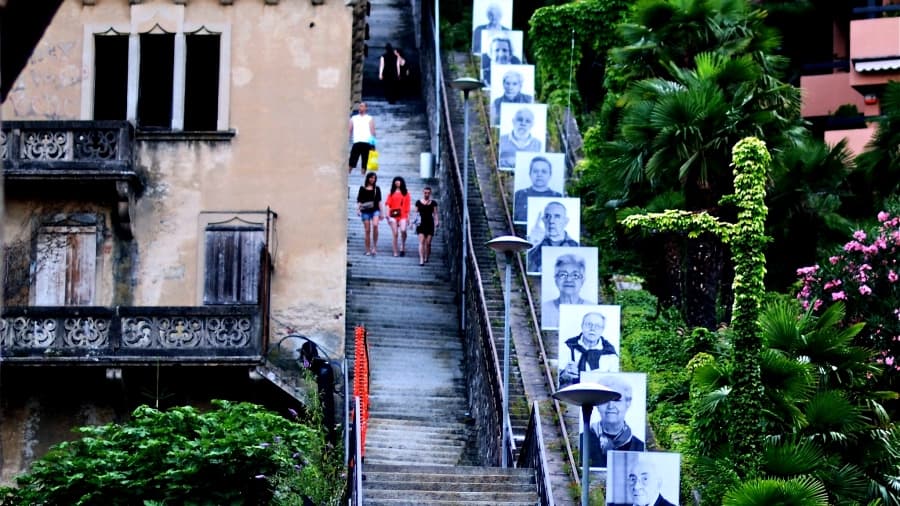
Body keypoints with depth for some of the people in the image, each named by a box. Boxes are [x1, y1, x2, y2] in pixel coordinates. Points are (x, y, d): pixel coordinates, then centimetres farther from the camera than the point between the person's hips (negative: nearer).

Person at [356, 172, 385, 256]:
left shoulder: (377, 189, 11)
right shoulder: (362, 188, 8)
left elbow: (379, 201, 12)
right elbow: (359, 200, 10)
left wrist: (382, 212, 9)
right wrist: (358, 209, -3)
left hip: (375, 210, 0)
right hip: (365, 211, 0)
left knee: (375, 225, -26)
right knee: (367, 230, -1)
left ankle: (375, 246, -17)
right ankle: (368, 250, 5)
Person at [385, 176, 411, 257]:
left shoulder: (405, 193, 11)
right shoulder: (392, 193, 12)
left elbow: (407, 206, 10)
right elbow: (388, 204, 7)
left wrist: (408, 216, 6)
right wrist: (388, 215, -4)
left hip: (403, 216, -1)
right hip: (393, 215, 1)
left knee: (403, 230, -23)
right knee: (395, 234, -2)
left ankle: (402, 247, -3)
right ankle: (395, 252, 3)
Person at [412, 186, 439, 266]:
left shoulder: (433, 203, 7)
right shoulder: (418, 202, 6)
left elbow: (435, 214, 6)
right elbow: (416, 213, 11)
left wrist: (437, 221, -9)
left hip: (430, 224, 1)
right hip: (421, 224, -1)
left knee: (428, 243, 1)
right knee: (421, 242, -12)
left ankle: (426, 258, 18)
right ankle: (421, 259, -17)